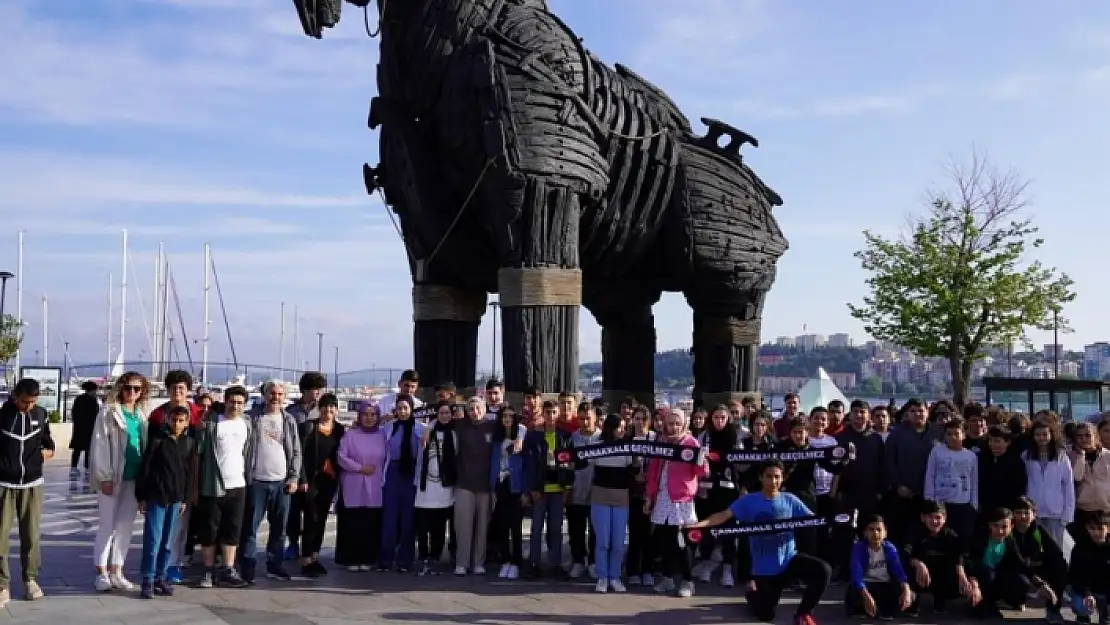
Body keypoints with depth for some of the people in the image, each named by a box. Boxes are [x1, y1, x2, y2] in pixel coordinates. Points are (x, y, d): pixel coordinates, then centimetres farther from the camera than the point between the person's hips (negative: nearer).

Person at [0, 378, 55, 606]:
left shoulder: (40, 414, 3)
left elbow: (48, 444, 14)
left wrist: (46, 452, -4)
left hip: (32, 484, 2)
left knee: (31, 535, 8)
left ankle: (30, 579, 22)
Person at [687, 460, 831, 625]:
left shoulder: (790, 500, -2)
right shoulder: (748, 501, -7)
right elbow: (724, 515, -14)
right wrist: (699, 524, -28)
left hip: (789, 560, 1)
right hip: (763, 568, -1)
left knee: (823, 570, -26)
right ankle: (753, 590, 45)